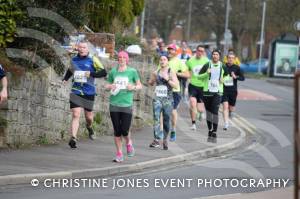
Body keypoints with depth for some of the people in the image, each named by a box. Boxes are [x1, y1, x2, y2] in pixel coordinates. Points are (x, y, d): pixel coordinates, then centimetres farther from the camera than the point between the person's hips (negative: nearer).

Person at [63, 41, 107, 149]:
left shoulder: (92, 60, -4)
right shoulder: (73, 60, 8)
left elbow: (103, 72, -7)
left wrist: (91, 74, -21)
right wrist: (65, 78, 11)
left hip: (89, 92, -1)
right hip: (76, 91, 1)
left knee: (88, 116, 10)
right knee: (76, 115, -12)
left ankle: (89, 127, 46)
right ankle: (73, 138, -17)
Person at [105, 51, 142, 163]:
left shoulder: (132, 71, 3)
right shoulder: (113, 71, 8)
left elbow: (139, 85, 11)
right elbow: (107, 85, 17)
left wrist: (133, 87, -10)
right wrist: (110, 87, -6)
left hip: (127, 104, -2)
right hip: (114, 104, 2)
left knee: (124, 130, -8)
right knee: (117, 130, 2)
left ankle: (129, 143, 26)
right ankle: (119, 154, 13)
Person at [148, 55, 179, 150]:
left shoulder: (171, 73, 1)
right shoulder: (156, 72, 9)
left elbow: (176, 85, -8)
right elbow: (150, 83, 23)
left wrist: (167, 79, -18)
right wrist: (153, 79, 2)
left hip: (167, 99, -1)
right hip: (157, 98, 1)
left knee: (166, 121, 6)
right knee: (156, 118, -14)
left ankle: (165, 140, 22)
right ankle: (156, 140, -20)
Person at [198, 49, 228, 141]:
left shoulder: (222, 67, 4)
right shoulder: (207, 65, 0)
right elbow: (199, 76, 2)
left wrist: (223, 79, 0)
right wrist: (207, 73, -15)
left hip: (217, 92, -1)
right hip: (207, 91, 1)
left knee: (215, 112, -12)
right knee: (208, 112, 9)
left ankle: (214, 133, -9)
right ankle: (210, 131, 24)